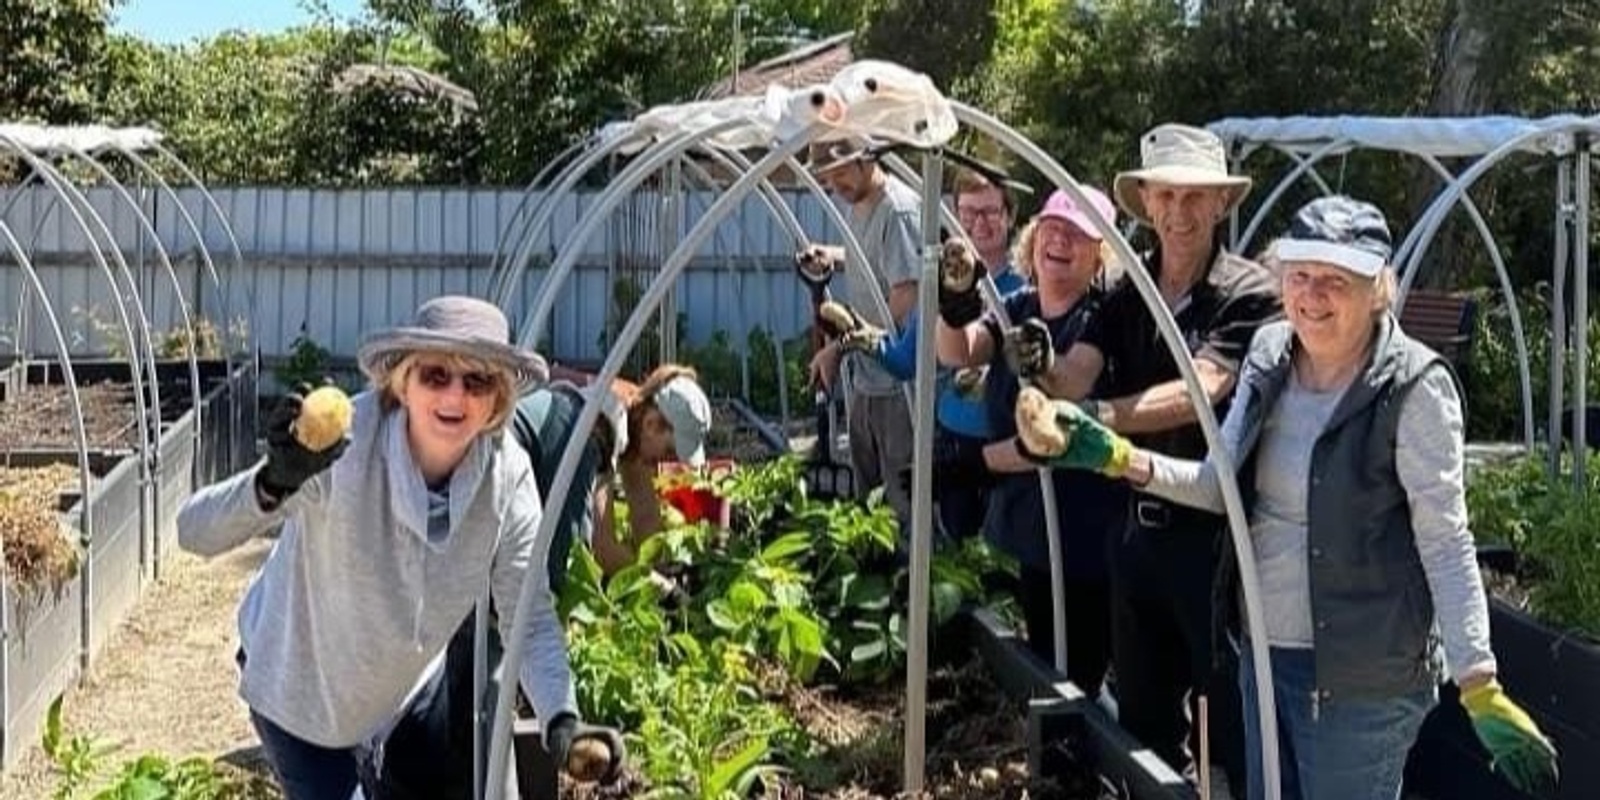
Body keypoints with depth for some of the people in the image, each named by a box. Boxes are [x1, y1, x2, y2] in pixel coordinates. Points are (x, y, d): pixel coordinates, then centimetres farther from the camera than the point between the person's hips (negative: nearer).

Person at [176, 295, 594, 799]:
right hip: (297, 686, -4)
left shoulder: (508, 476, -21)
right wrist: (274, 484, -58)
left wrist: (561, 715, -35)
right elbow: (195, 531, -37)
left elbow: (530, 617, -17)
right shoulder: (343, 444, -33)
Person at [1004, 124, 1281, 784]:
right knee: (1141, 716, 20)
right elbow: (1073, 376, -8)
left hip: (1216, 531, -6)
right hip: (1140, 524, 6)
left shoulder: (1249, 294, -13)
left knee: (1231, 720, 4)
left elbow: (1197, 392, -27)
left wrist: (1103, 415, -41)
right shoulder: (1129, 294, 6)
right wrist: (1040, 368, -31)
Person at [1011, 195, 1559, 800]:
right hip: (1265, 650, 7)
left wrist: (1480, 689, -20)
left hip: (1361, 677, -6)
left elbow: (1445, 544, -15)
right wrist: (1114, 457, -4)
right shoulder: (1269, 355, 2)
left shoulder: (1413, 388, -16)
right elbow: (1222, 484, 9)